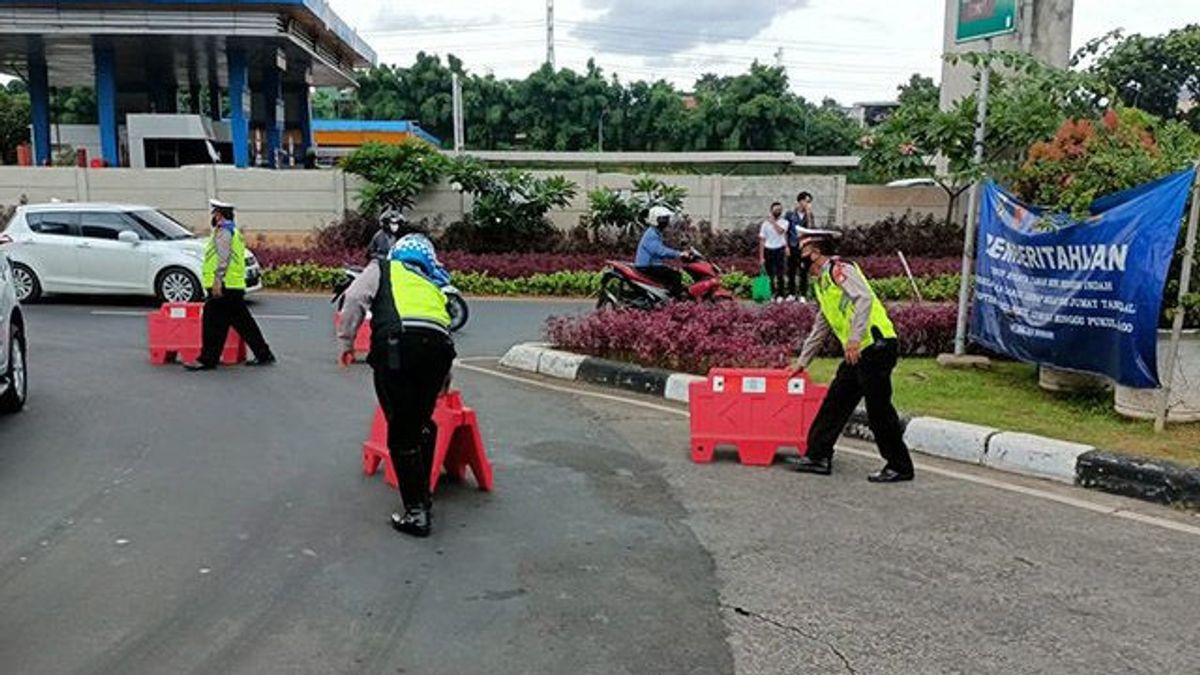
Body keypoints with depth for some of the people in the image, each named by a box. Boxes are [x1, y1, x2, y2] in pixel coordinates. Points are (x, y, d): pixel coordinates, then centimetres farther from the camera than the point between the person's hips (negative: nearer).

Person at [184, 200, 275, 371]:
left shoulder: (223, 231, -7)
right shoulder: (234, 231, 24)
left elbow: (223, 258, -19)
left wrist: (217, 280, -23)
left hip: (224, 286, -10)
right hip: (236, 286, 10)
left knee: (213, 323, -5)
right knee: (243, 323, 12)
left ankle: (207, 360, -2)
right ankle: (264, 355, 14)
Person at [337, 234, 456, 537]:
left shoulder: (383, 268, 25)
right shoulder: (434, 285, 36)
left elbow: (355, 299, 7)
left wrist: (346, 342, 14)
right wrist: (443, 382, 42)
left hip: (398, 343, -4)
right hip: (439, 345, 5)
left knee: (401, 433, 2)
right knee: (422, 425, 21)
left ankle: (416, 513, 4)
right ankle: (422, 495, 30)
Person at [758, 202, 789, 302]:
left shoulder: (784, 222, 3)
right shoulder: (765, 223, 2)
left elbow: (780, 231, -20)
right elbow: (762, 241, 1)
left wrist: (773, 222, -12)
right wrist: (761, 257, -3)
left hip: (780, 250, 0)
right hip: (768, 250, 0)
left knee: (780, 275, -3)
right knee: (770, 275, 4)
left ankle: (780, 295, 5)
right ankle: (771, 294, 16)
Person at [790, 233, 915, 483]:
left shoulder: (839, 268, -6)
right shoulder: (821, 283, 22)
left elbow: (864, 298, -22)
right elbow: (820, 329, 30)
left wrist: (854, 338, -28)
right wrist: (802, 361, 33)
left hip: (876, 345, -10)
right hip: (858, 352, 10)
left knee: (879, 409, -4)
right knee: (835, 401, 11)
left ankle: (900, 467, 7)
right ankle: (818, 456, 19)